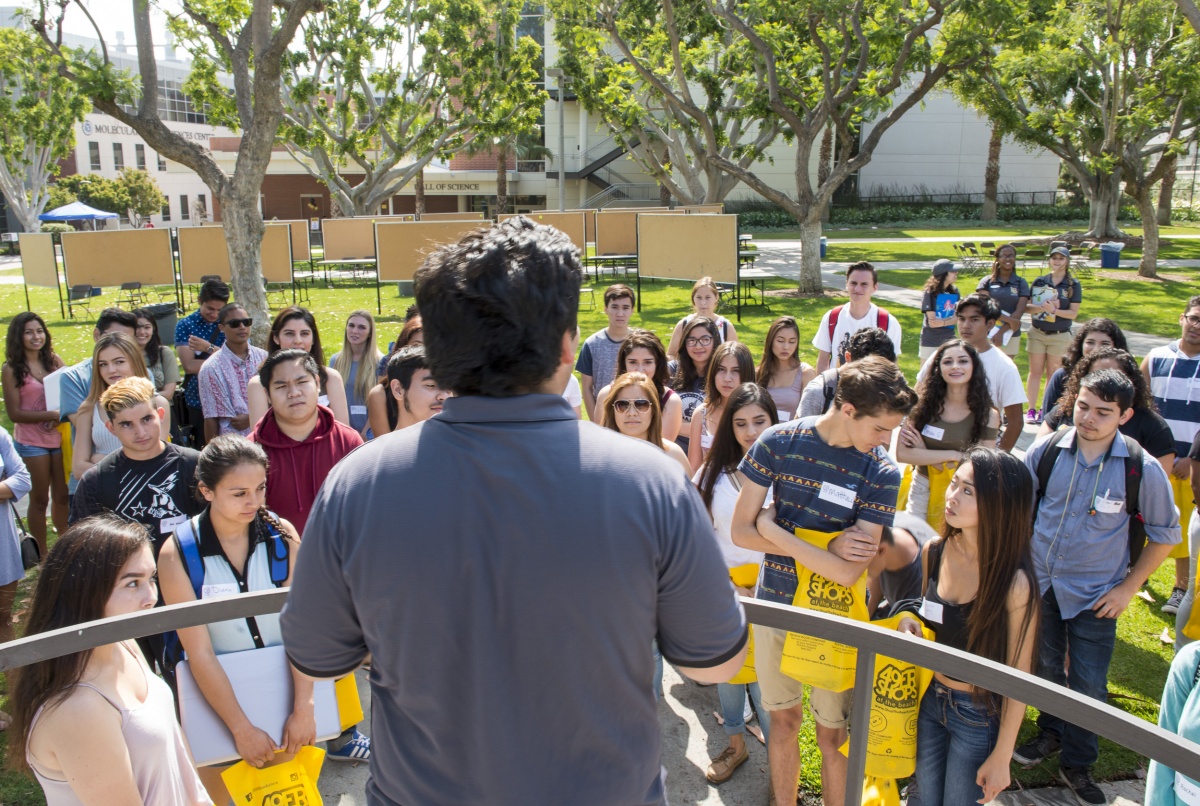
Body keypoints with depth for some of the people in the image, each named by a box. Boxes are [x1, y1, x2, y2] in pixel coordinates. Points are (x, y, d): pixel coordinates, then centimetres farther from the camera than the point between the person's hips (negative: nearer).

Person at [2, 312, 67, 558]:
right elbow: (14, 413, -9)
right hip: (31, 443, -3)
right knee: (40, 499, 6)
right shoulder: (12, 369, -7)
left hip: (60, 438, 3)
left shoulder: (54, 360, 3)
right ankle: (42, 554, 19)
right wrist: (51, 414, -18)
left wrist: (60, 416, -12)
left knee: (62, 496, 12)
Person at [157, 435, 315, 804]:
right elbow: (200, 653, -16)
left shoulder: (281, 535, -12)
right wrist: (242, 729, -16)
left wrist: (303, 708, -21)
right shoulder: (177, 554, -17)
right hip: (216, 693, -1)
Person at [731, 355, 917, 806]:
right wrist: (828, 545, -17)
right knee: (783, 720, 19)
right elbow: (740, 532, -10)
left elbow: (848, 572, -22)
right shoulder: (779, 442, -12)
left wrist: (775, 531, -19)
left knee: (832, 735, 13)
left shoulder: (882, 473, -15)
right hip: (775, 605, 2)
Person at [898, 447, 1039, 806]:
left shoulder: (1015, 583, -25)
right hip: (929, 698, 5)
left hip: (979, 717, -4)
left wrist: (1001, 757, -10)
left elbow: (1018, 677, -16)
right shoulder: (934, 551, -9)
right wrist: (908, 622, -14)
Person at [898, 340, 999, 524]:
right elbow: (902, 453, -16)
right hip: (922, 489, 0)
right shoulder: (923, 404, -10)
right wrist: (953, 455, -18)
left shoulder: (987, 416, -8)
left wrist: (926, 454, -15)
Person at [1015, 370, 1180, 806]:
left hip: (1095, 594, -2)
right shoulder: (1047, 449, -12)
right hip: (1040, 580, 2)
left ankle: (1077, 764, 28)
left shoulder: (1143, 468, -17)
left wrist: (1129, 587, -5)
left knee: (1088, 683, 5)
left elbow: (1165, 534, -3)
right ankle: (1051, 733, 45)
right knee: (1044, 666, 19)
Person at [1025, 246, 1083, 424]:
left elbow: (1073, 313, -5)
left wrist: (1054, 310, -21)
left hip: (1060, 335, -1)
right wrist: (1042, 307, -18)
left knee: (1053, 373, 6)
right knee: (1035, 372, 3)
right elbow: (1028, 306, 1)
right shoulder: (1039, 281, 4)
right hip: (1037, 333, 1)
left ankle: (1047, 410, 14)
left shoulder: (1073, 285, -2)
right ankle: (1031, 409, 9)